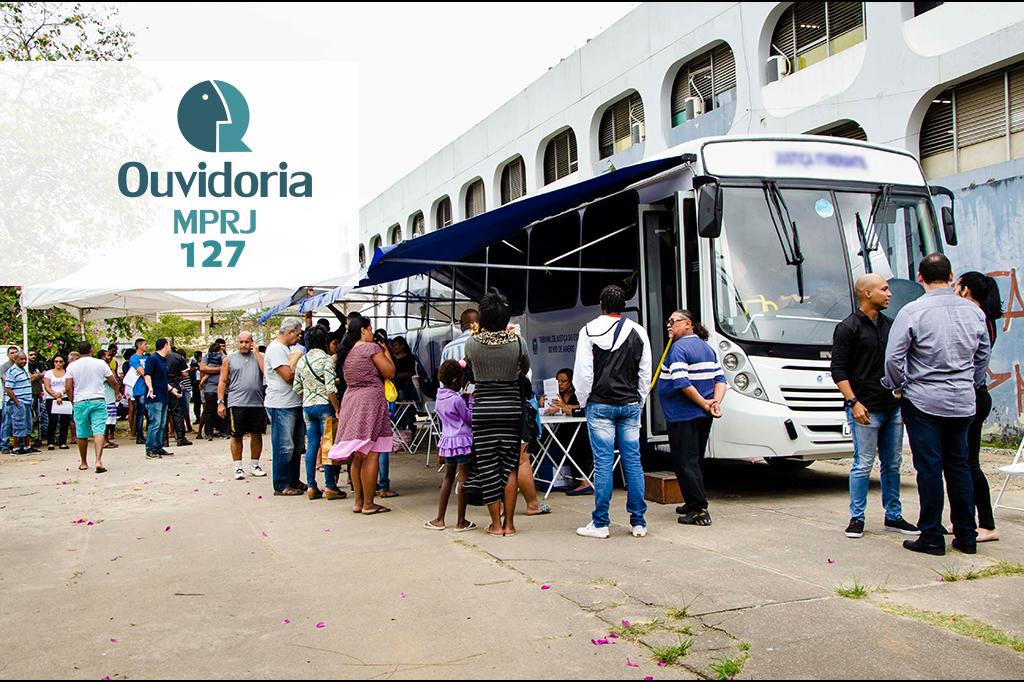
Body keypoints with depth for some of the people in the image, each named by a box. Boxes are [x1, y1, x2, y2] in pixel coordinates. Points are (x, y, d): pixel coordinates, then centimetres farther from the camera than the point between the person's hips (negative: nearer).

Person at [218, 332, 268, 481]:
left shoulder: (258, 357, 10)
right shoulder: (229, 359, 7)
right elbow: (222, 381, 6)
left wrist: (257, 353, -5)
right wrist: (220, 402, -2)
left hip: (258, 403, 2)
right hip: (237, 403, -1)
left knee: (257, 435, 8)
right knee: (236, 436, 2)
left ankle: (254, 465, 21)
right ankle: (237, 467, 11)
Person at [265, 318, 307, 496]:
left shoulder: (288, 348, 17)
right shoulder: (275, 349, -13)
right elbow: (288, 376, -21)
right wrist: (296, 358, -6)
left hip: (295, 404, 10)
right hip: (281, 406, -10)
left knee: (297, 446, 15)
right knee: (284, 447, -5)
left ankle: (294, 481, 25)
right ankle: (281, 486, 2)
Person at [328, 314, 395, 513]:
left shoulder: (346, 353, 13)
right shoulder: (371, 348, -8)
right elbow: (389, 372, -7)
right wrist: (386, 352, 6)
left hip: (350, 401, 8)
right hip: (370, 401, -8)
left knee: (357, 456, 11)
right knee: (371, 455, -4)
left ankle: (358, 502, 16)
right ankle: (368, 504, -3)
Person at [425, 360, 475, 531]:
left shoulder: (440, 397, 6)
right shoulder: (457, 399, -17)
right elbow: (471, 419, -8)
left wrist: (463, 398, 9)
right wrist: (470, 400, 1)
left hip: (447, 440, 8)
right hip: (462, 440, -8)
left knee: (448, 477, 16)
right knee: (462, 479, 0)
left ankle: (439, 520, 17)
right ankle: (461, 522, 6)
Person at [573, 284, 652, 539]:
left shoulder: (589, 331, -3)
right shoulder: (638, 332, 6)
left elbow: (582, 372, -5)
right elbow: (645, 373, 9)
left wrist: (584, 401, 7)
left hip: (600, 405, -3)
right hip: (630, 404, 3)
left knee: (603, 463, -1)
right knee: (633, 461, 6)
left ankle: (600, 524, 3)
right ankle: (638, 523, 10)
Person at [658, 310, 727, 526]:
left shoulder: (678, 348, -13)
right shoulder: (707, 348, 13)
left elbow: (682, 383, -23)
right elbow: (720, 379, 7)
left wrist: (704, 403, -17)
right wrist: (716, 401, -5)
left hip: (683, 416, -8)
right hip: (704, 418, 9)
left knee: (685, 463, -4)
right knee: (696, 461, 18)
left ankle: (699, 510, -7)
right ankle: (693, 504, 26)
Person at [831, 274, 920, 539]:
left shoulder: (889, 325, 14)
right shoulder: (848, 327, -6)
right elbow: (838, 369, -9)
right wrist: (853, 402, -17)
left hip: (893, 407, 7)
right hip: (865, 408, -7)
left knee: (892, 464, 11)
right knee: (863, 465, -3)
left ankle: (893, 517, 21)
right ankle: (857, 518, 7)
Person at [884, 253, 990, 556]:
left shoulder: (913, 312, -12)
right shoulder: (973, 311, 4)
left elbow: (893, 357, -12)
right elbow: (984, 353, 15)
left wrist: (899, 386, 4)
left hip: (923, 400, -4)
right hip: (963, 403, 5)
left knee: (929, 468, 0)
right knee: (959, 466, 13)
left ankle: (932, 538, 5)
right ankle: (967, 536, 18)